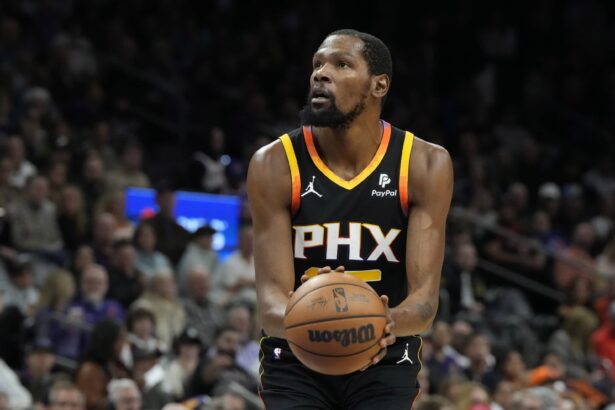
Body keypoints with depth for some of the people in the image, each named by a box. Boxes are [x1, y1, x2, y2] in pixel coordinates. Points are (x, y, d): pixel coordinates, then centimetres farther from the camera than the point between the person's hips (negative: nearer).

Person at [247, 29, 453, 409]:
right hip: (295, 360, 0)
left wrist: (388, 323, -40)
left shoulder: (425, 164, -10)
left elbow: (425, 296, -15)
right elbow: (272, 295, -16)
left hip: (385, 360, 0)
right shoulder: (276, 164, -11)